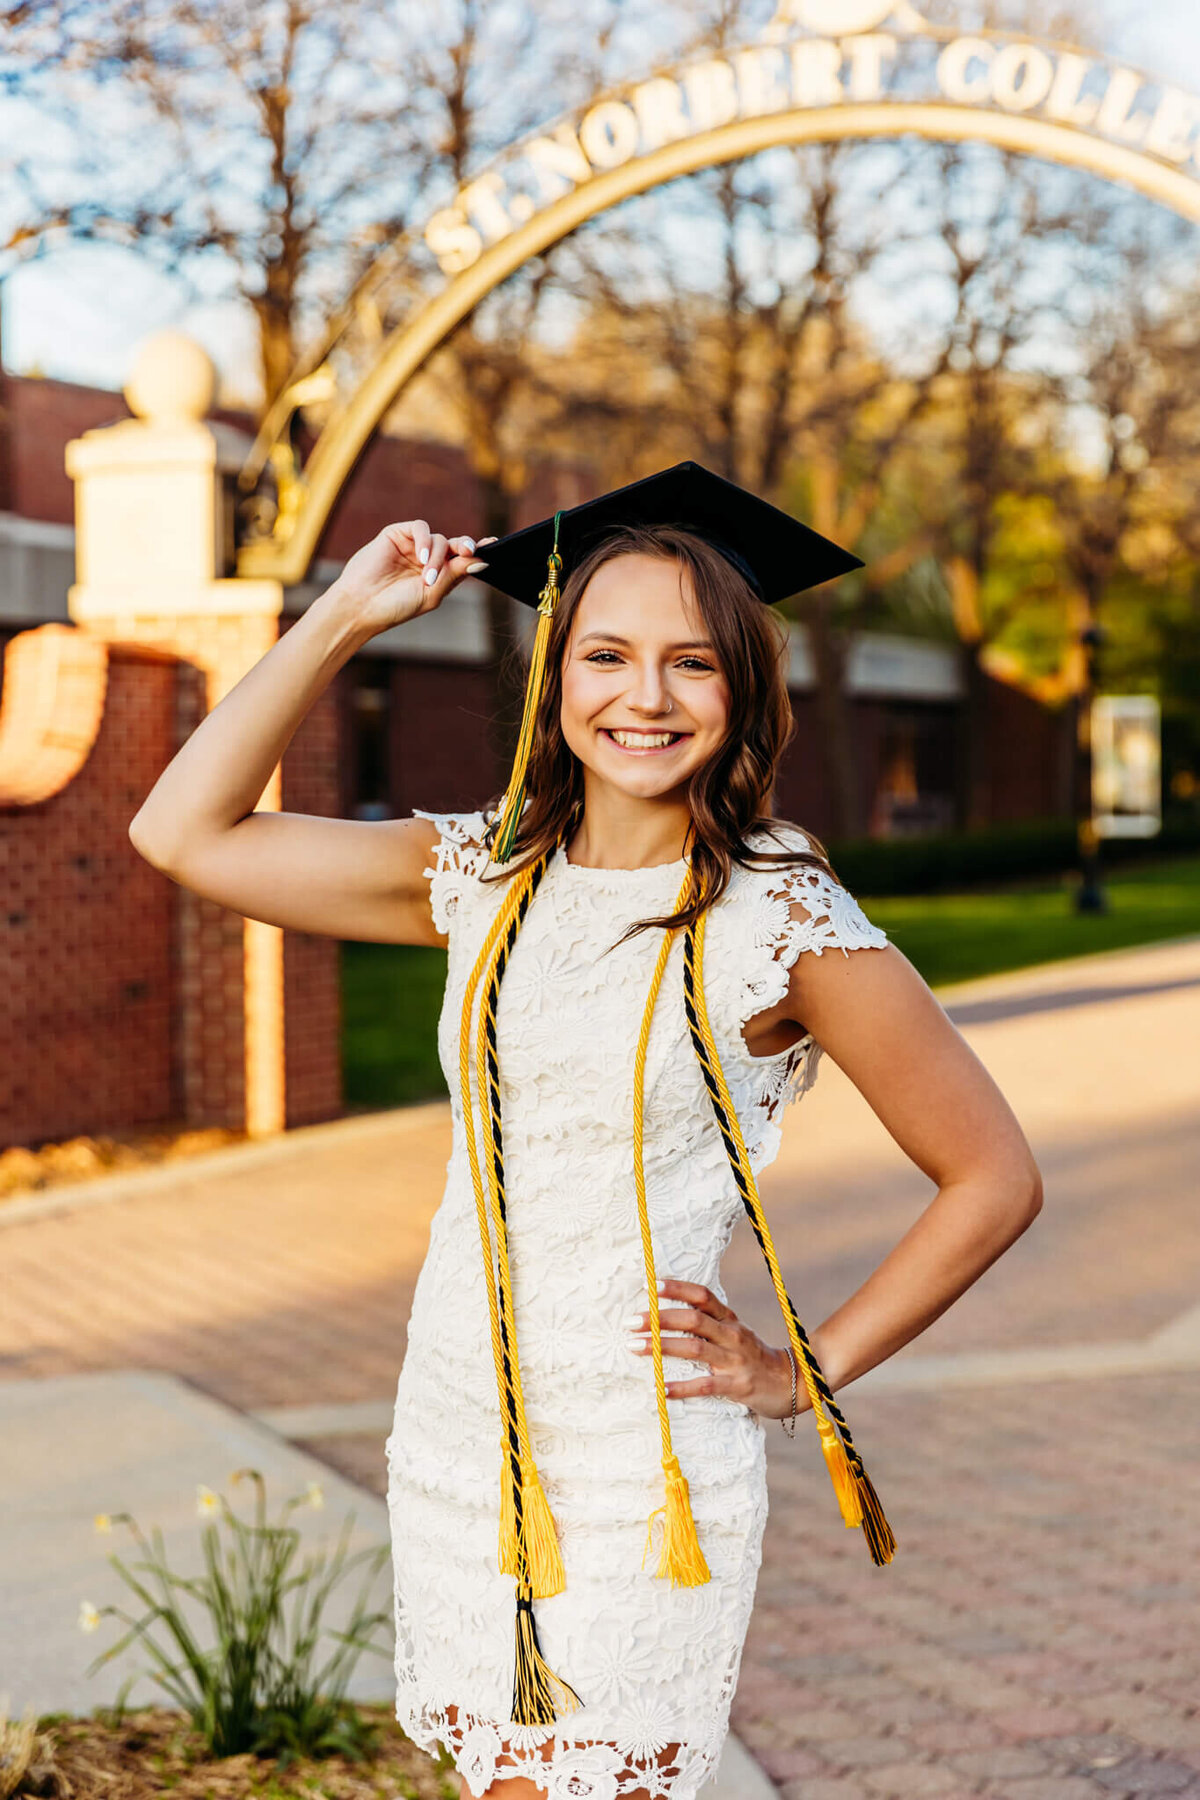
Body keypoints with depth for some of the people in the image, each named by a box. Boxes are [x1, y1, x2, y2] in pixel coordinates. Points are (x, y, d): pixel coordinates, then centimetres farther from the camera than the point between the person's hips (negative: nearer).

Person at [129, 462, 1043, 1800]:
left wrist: (801, 1376, -2)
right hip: (453, 1438, 5)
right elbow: (183, 832, 6)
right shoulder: (485, 876, 4)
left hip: (640, 1471, -5)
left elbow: (994, 1180, -3)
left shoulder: (782, 920, -9)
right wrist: (344, 617, 3)